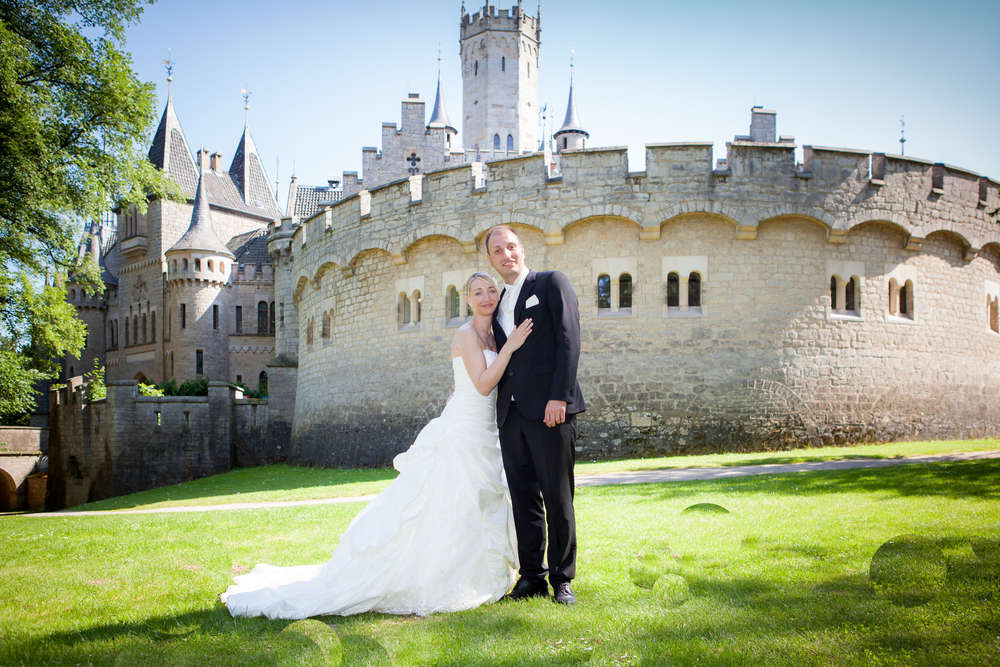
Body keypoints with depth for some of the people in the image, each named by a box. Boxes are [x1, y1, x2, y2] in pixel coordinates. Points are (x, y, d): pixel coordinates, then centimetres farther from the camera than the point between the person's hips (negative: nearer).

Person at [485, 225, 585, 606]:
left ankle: (562, 579, 9)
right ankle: (531, 577, 15)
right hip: (511, 413, 6)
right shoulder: (498, 303, 21)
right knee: (524, 498, 8)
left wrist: (559, 396, -16)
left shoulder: (551, 283, 2)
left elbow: (569, 340, -8)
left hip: (549, 410, -6)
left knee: (557, 497, -1)